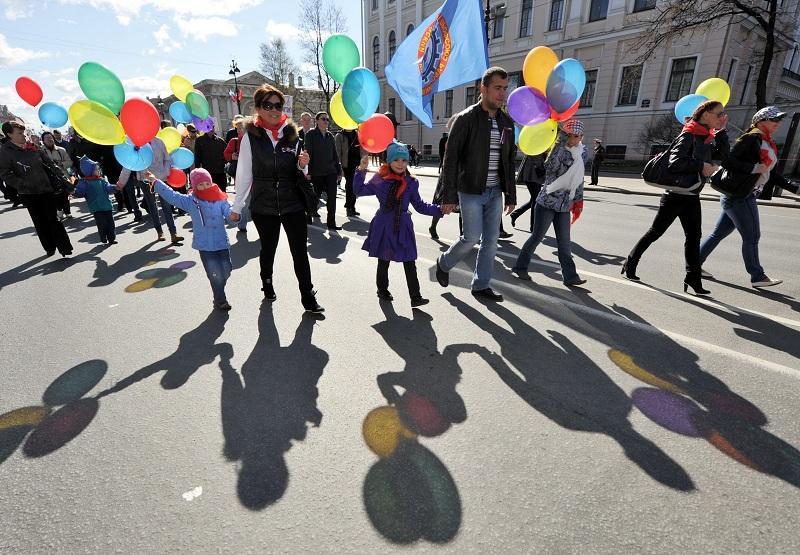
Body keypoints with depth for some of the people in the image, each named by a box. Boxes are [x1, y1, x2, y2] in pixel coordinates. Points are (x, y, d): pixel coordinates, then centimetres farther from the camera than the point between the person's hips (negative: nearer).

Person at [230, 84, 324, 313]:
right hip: (263, 207, -1)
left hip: (293, 205, 1)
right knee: (268, 248, 17)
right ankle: (267, 284, 43)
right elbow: (244, 174, -1)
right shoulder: (251, 136, -4)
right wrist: (237, 206, 2)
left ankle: (308, 297, 11)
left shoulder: (292, 134, 2)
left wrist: (302, 166, -12)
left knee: (300, 252, 0)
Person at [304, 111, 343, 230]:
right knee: (315, 195, 9)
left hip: (331, 171, 4)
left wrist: (339, 170, 12)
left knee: (332, 197, -3)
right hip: (317, 172, -4)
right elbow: (308, 153, -8)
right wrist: (308, 171, -14)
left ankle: (331, 223, 0)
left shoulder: (330, 135, 13)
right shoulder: (311, 134, -2)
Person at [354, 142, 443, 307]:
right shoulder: (379, 179, -3)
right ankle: (382, 290, 34)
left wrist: (439, 210, -1)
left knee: (409, 264, 2)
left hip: (403, 227, 1)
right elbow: (360, 191, 3)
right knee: (383, 261, 14)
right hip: (383, 227, -1)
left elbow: (420, 206, 8)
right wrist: (361, 171, -7)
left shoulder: (411, 183, 2)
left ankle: (415, 296, 7)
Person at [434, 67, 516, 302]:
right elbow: (451, 159, -11)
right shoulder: (466, 119, -8)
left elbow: (509, 162, 15)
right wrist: (449, 196, -15)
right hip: (470, 192, -6)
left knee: (491, 241, 6)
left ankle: (481, 285, 19)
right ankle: (444, 263, 23)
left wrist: (511, 195, 10)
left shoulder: (506, 122, 10)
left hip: (495, 192, 6)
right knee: (472, 237, -5)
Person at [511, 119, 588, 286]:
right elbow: (550, 165, -30)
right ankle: (520, 267, 16)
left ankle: (570, 276, 11)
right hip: (547, 202, -5)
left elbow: (579, 179, 17)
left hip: (565, 205, 6)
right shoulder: (558, 150, -8)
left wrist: (578, 201, 15)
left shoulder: (582, 152, 9)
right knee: (536, 237, 1)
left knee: (564, 241, 6)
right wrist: (563, 136, -32)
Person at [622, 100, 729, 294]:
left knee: (693, 236, 6)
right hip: (676, 194, -8)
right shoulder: (689, 136, -11)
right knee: (655, 232, 0)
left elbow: (723, 156, 13)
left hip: (692, 196, 8)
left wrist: (721, 131, 8)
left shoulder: (707, 138, 14)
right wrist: (701, 165, -16)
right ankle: (630, 264, 13)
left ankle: (693, 277, 11)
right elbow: (675, 162, -23)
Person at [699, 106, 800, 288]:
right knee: (751, 237, -1)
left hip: (747, 196, 9)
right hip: (738, 195, -9)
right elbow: (726, 160, -19)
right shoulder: (751, 138, -10)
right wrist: (753, 168, -21)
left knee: (719, 233, 12)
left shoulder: (769, 144, 18)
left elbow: (771, 173, 23)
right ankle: (757, 277, 10)